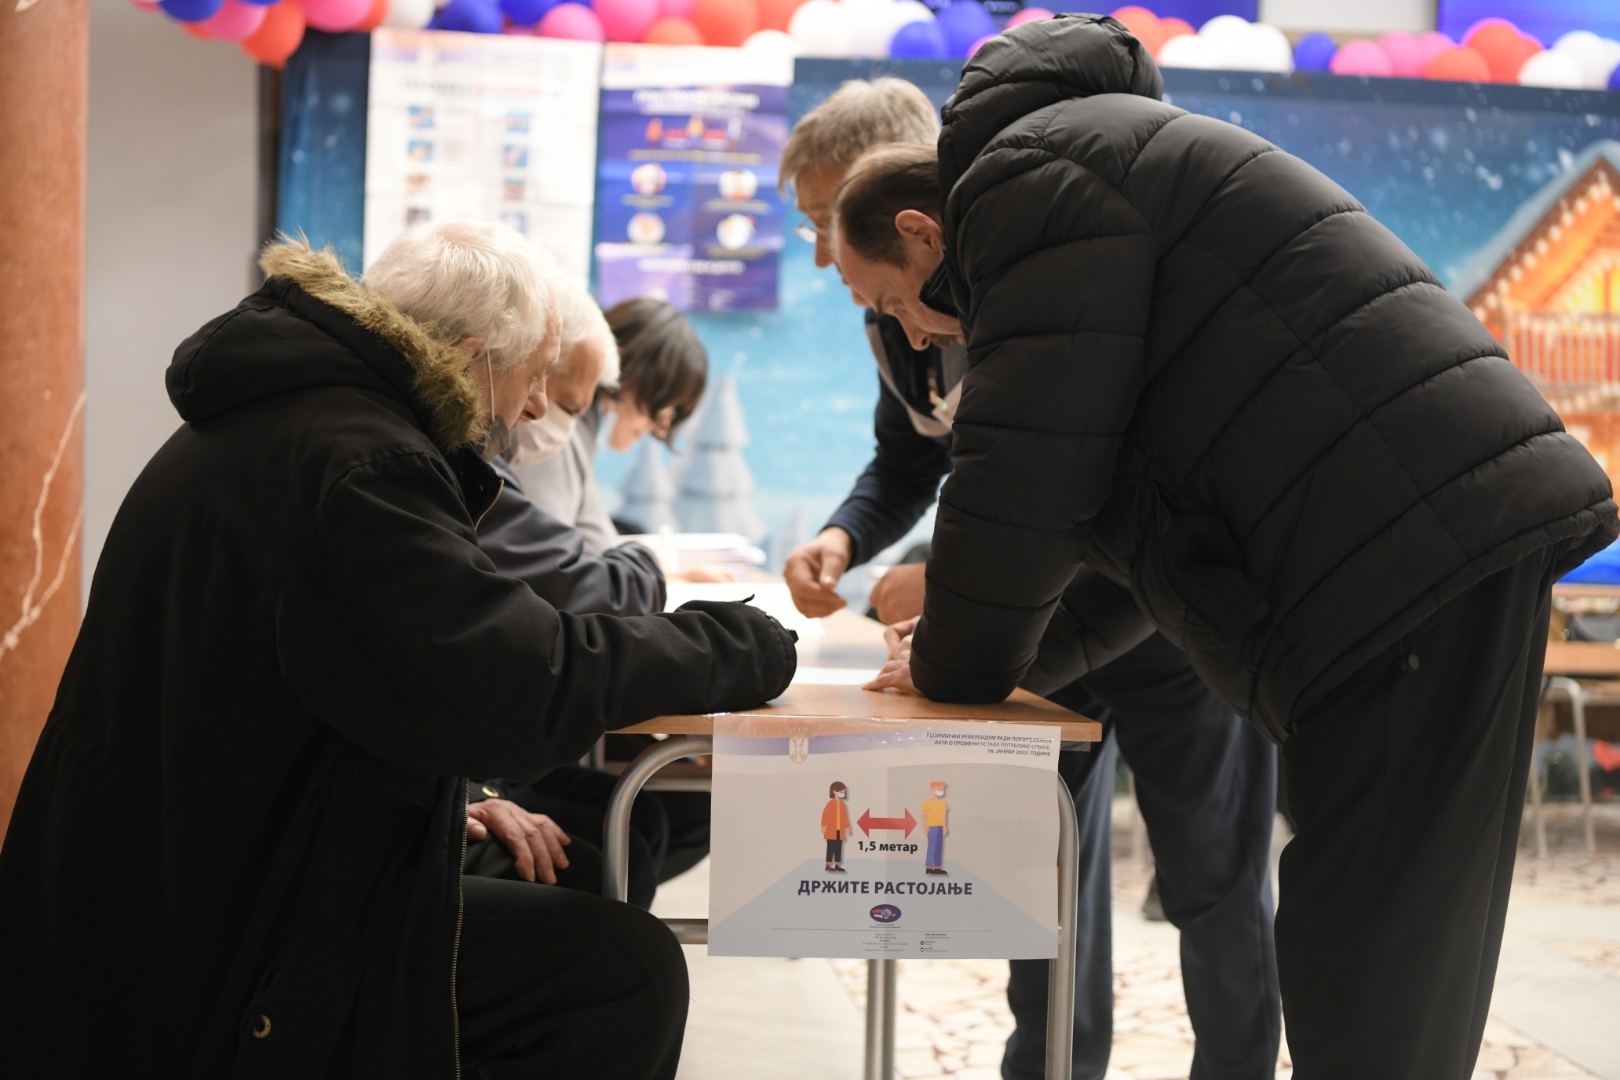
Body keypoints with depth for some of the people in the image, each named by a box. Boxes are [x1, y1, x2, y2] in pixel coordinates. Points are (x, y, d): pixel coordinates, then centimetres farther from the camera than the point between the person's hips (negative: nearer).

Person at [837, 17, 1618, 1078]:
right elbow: (1116, 506, 32)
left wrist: (956, 669, 5)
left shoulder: (1024, 174, -5)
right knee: (1371, 987, 13)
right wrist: (973, 651, 25)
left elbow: (1029, 470, -11)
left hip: (1423, 544, -10)